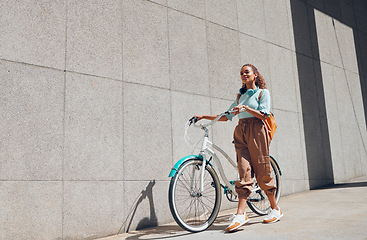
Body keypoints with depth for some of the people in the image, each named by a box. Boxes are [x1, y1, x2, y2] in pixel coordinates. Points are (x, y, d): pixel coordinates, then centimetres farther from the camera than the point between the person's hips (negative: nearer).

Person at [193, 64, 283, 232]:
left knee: (262, 171, -2)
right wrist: (204, 116, 15)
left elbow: (264, 115, -4)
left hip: (256, 131, -4)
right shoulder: (240, 95, 22)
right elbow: (227, 116, 20)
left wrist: (246, 107, -17)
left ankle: (275, 209, 14)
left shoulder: (262, 92, 8)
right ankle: (241, 214, -14)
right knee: (244, 171, -7)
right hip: (240, 132, 4)